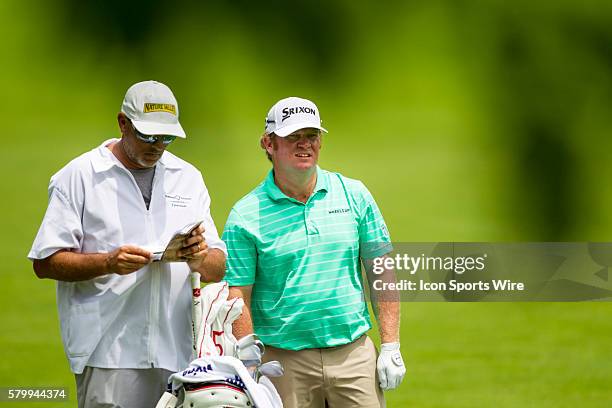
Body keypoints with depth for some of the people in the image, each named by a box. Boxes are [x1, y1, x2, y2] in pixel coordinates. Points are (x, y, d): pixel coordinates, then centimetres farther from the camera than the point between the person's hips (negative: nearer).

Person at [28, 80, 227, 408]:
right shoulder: (79, 177, 3)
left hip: (178, 353, 4)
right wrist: (108, 262, -17)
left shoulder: (188, 178, 17)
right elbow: (45, 262, -2)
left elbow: (218, 269, 15)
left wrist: (200, 259, -9)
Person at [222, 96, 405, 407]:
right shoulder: (245, 216, -2)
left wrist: (391, 347, 3)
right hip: (284, 362, -2)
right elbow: (237, 295, -3)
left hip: (354, 353, 2)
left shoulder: (354, 195, 7)